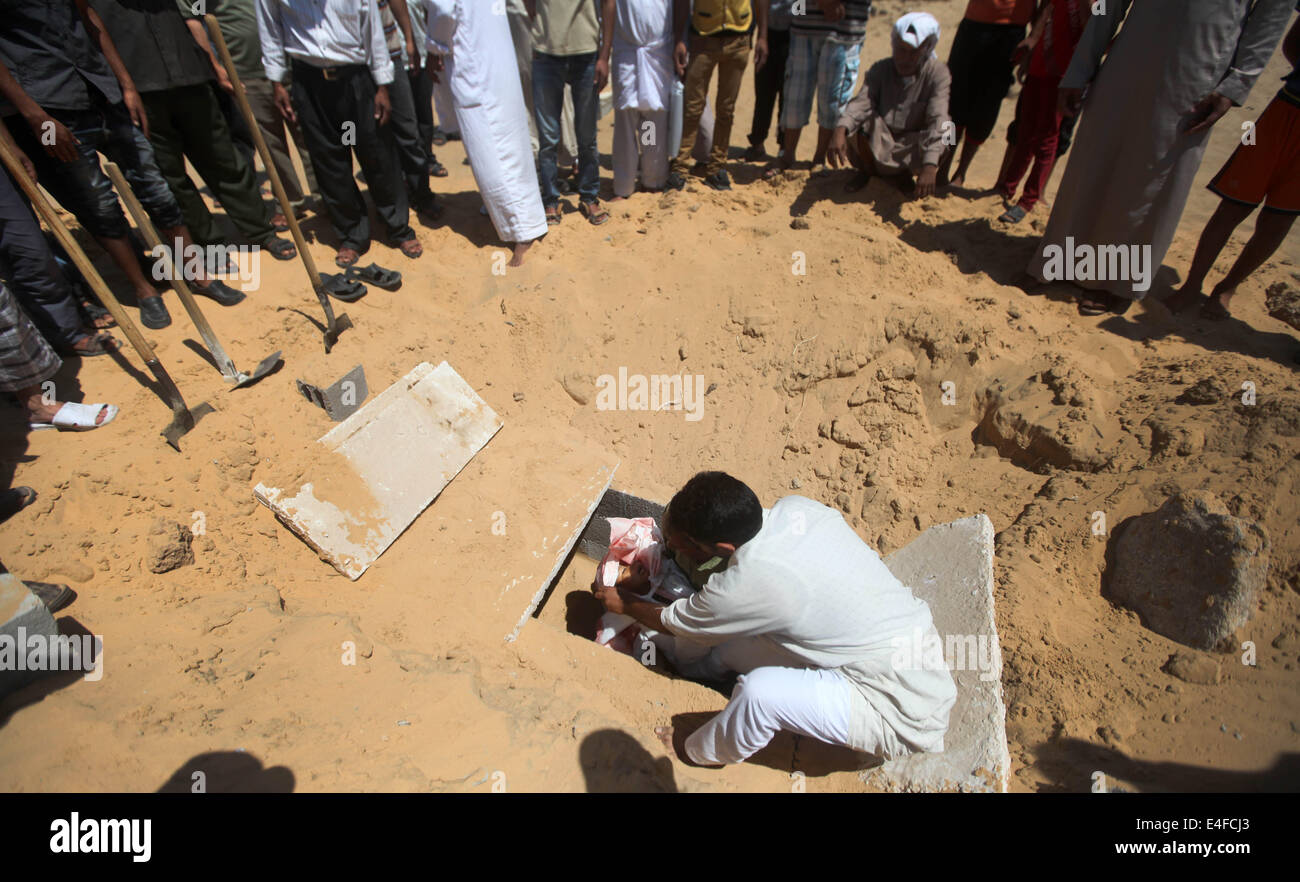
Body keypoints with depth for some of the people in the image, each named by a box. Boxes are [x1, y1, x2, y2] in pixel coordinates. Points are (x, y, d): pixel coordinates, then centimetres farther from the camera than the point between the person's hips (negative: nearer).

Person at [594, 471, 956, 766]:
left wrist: (622, 603, 11)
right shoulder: (796, 507, -10)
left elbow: (670, 622, -7)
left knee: (759, 691, -24)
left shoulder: (748, 584, -30)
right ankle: (703, 663, 37)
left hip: (907, 716, -8)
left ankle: (694, 754, 7)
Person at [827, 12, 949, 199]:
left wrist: (929, 166, -42)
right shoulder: (880, 69, -8)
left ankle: (906, 176, 4)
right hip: (879, 149, 0)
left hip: (911, 154, 0)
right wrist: (840, 130, -48)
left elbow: (938, 120, -26)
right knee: (864, 118, -27)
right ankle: (866, 171, 2)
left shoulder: (937, 73, -13)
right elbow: (861, 102, -26)